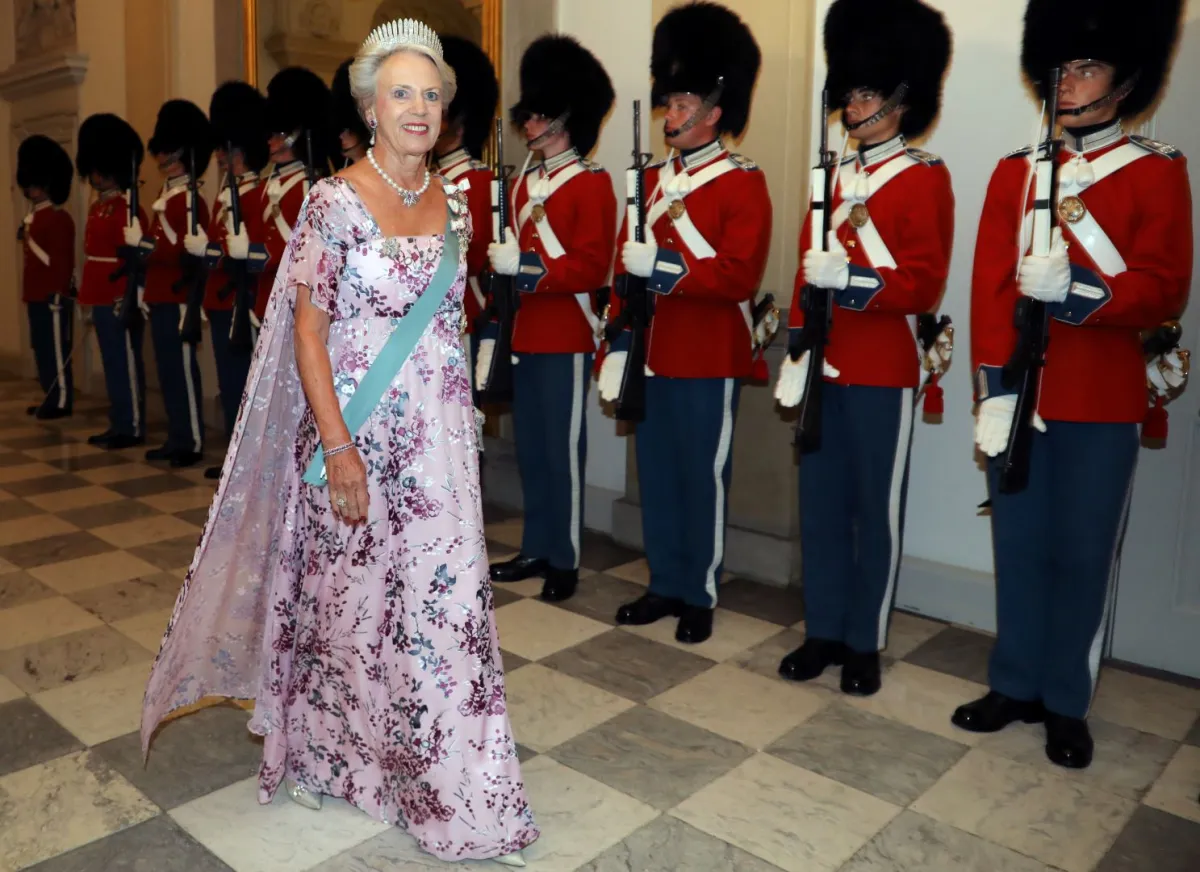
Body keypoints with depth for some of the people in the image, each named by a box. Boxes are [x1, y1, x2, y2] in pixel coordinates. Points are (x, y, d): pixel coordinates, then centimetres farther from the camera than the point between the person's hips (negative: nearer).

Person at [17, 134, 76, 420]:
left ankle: (61, 402, 3)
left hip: (54, 297, -10)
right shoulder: (31, 218, 17)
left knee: (56, 349, -4)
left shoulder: (59, 218, -12)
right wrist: (30, 293, 20)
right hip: (36, 296, 10)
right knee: (42, 349, 13)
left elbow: (64, 260, -18)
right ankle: (50, 398, 21)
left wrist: (59, 293, -21)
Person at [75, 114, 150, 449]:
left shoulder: (128, 208, -12)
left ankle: (133, 429, 4)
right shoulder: (97, 208, 17)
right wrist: (88, 295, 23)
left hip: (120, 300, -9)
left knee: (126, 363, -3)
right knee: (112, 363, 13)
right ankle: (119, 425, 20)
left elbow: (135, 256, -18)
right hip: (102, 299, 10)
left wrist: (130, 297, -26)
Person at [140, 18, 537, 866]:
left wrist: (465, 415, 13)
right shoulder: (336, 201, -10)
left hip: (441, 439, 5)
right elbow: (307, 331, -12)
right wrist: (338, 448, -18)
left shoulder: (452, 201, 7)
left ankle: (443, 767, 29)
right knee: (353, 598, 10)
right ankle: (339, 747, 36)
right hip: (359, 436, -5)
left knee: (445, 599, 9)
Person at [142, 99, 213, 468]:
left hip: (177, 300, -10)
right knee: (168, 371, 12)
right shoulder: (166, 197, 17)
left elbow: (186, 252, -18)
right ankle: (177, 438, 20)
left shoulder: (189, 200, -12)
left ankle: (192, 443, 2)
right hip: (161, 298, 10)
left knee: (182, 369, -5)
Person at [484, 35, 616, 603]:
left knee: (563, 449, -1)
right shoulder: (525, 183, 16)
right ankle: (536, 549, 24)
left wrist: (525, 267, -20)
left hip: (566, 340, -7)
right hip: (526, 336, 8)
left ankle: (565, 560, 11)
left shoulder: (592, 184, -8)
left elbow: (592, 268, -16)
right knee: (530, 446, 12)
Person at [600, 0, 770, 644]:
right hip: (652, 354, 6)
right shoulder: (652, 180, 12)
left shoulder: (743, 183, -7)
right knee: (656, 473, 12)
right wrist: (617, 347, 7)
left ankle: (701, 595, 19)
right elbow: (625, 268, 13)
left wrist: (660, 267, -23)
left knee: (703, 476, 4)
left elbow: (739, 278, -17)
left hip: (708, 361, -6)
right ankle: (665, 585, 26)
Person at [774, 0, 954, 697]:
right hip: (823, 370, 6)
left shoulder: (926, 178, -3)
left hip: (883, 375, -5)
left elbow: (924, 285, -11)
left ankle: (865, 644, 18)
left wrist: (849, 278, -25)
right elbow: (807, 272, 12)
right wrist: (797, 352, 4)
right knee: (822, 504, 10)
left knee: (877, 511, 4)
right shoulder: (835, 179, 14)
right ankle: (824, 631, 23)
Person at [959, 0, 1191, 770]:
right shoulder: (1014, 173, 8)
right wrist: (995, 388, -11)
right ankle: (1016, 684, 26)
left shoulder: (1159, 173, 2)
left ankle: (1067, 704, 21)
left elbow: (1163, 289, -7)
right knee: (1020, 547, 10)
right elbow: (990, 286, -1)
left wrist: (1074, 292, -25)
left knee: (1084, 554, 6)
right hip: (1020, 396, 2)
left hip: (1103, 404, -2)